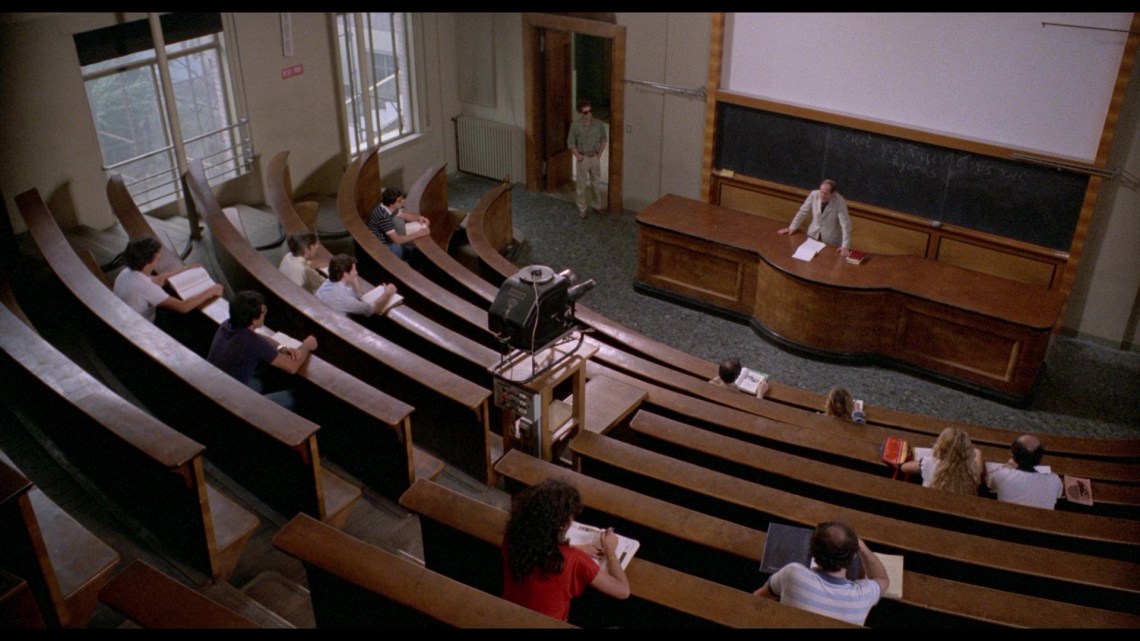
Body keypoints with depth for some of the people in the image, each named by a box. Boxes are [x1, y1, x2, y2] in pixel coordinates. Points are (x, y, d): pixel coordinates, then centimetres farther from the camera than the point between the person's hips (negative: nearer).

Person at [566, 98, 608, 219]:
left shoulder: (599, 125, -7)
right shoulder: (575, 125, -13)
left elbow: (603, 140, 7)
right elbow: (570, 143, -5)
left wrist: (599, 154, 1)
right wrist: (578, 156, -9)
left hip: (595, 158, 2)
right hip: (583, 159, -2)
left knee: (596, 184, 14)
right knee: (582, 185, 7)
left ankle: (598, 206, 32)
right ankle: (582, 209, 21)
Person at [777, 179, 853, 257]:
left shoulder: (840, 202, -24)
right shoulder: (814, 195, -14)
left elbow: (845, 224, -24)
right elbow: (803, 211, 0)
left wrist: (845, 246, -29)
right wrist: (792, 227, 2)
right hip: (813, 235, 3)